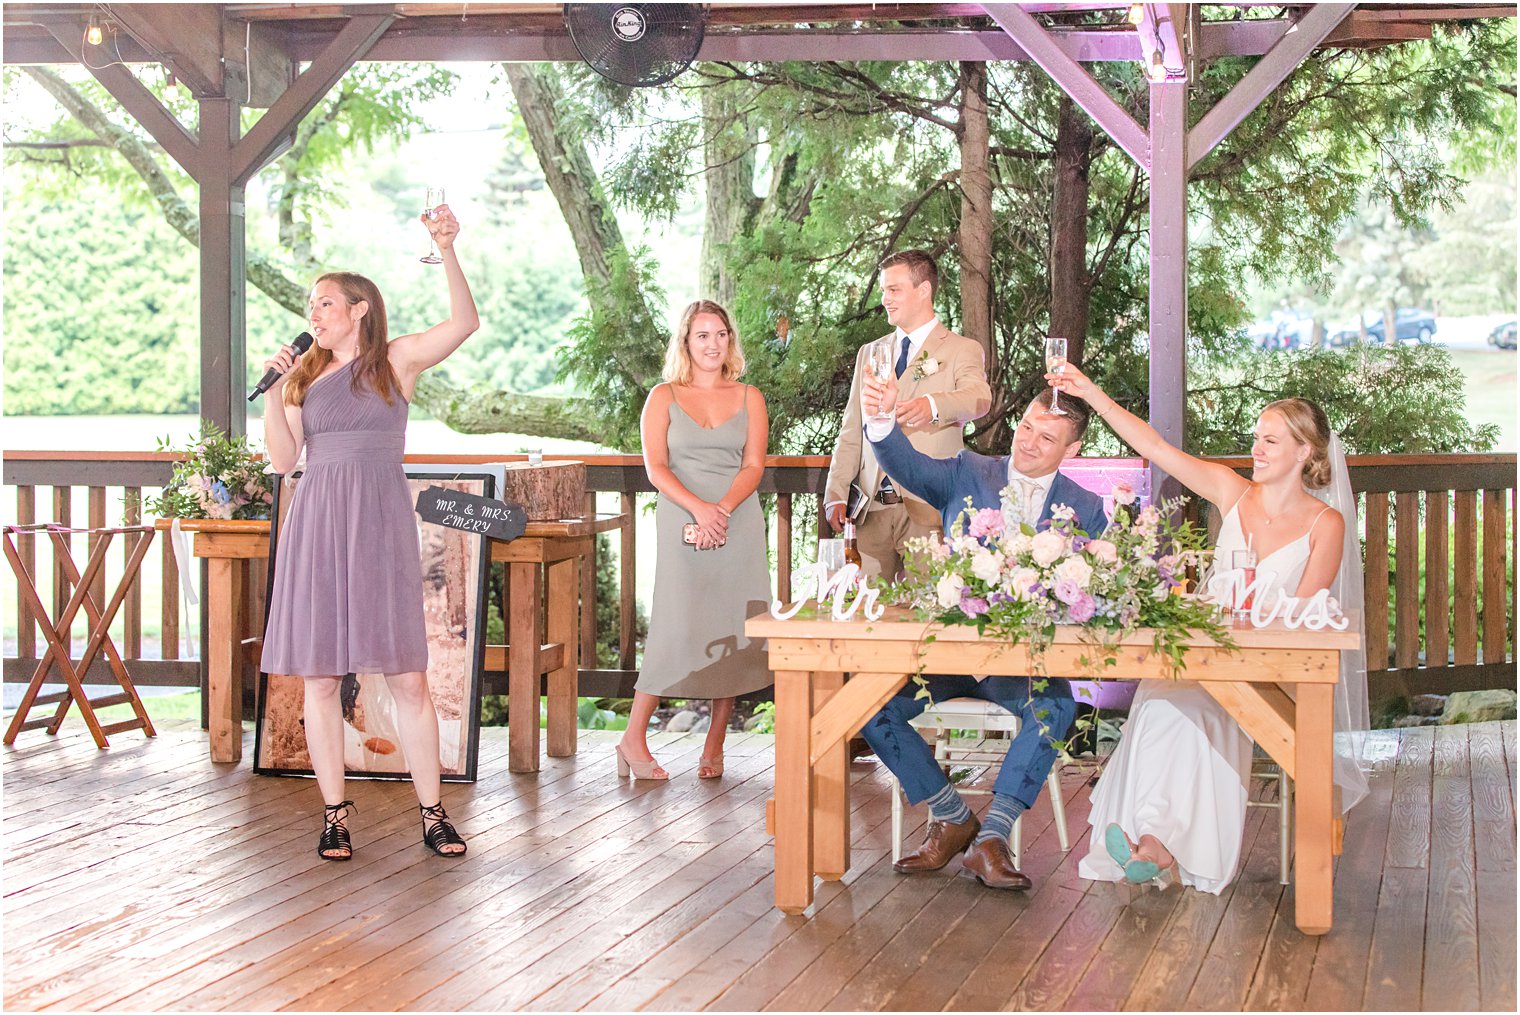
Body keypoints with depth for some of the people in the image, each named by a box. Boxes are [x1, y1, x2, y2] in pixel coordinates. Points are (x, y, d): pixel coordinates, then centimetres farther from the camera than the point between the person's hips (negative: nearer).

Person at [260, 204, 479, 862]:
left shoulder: (396, 360, 5)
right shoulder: (306, 377, 14)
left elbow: (464, 323, -11)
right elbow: (282, 458, 6)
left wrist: (446, 250, -22)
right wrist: (274, 388, -2)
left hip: (380, 528, -3)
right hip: (316, 527, 3)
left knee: (406, 677, -3)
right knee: (321, 677, 3)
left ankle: (432, 812, 4)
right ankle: (334, 814, 10)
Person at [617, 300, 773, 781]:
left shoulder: (749, 398, 12)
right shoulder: (663, 397, 8)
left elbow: (753, 466, 3)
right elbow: (655, 466, -2)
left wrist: (721, 511, -14)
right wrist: (698, 508, -17)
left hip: (738, 523, 2)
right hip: (680, 524, -2)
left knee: (731, 630, 0)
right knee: (677, 628, -9)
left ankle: (715, 744, 7)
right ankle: (634, 739, -1)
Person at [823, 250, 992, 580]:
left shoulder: (962, 351, 4)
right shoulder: (869, 353, 19)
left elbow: (979, 397, -18)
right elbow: (851, 432, 17)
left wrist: (932, 405, -40)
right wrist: (836, 495, 4)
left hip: (929, 512, -4)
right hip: (872, 511, 4)